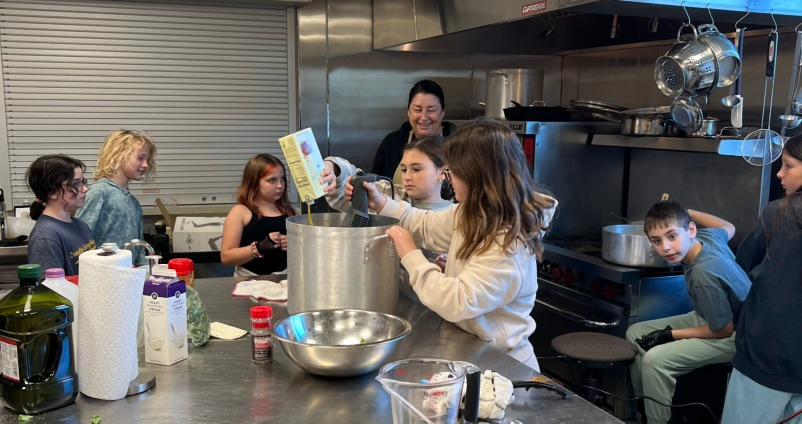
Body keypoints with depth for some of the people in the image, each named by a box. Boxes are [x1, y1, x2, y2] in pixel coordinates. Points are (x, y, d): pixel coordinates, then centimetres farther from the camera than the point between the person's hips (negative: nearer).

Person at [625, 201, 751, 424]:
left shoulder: (703, 275, -34)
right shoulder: (707, 236, -12)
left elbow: (723, 329, -22)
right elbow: (729, 228, 14)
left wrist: (670, 334, -14)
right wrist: (686, 211, 11)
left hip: (734, 337, -9)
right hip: (712, 318, 10)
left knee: (655, 360, -28)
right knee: (635, 333, 7)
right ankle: (641, 404, 17)